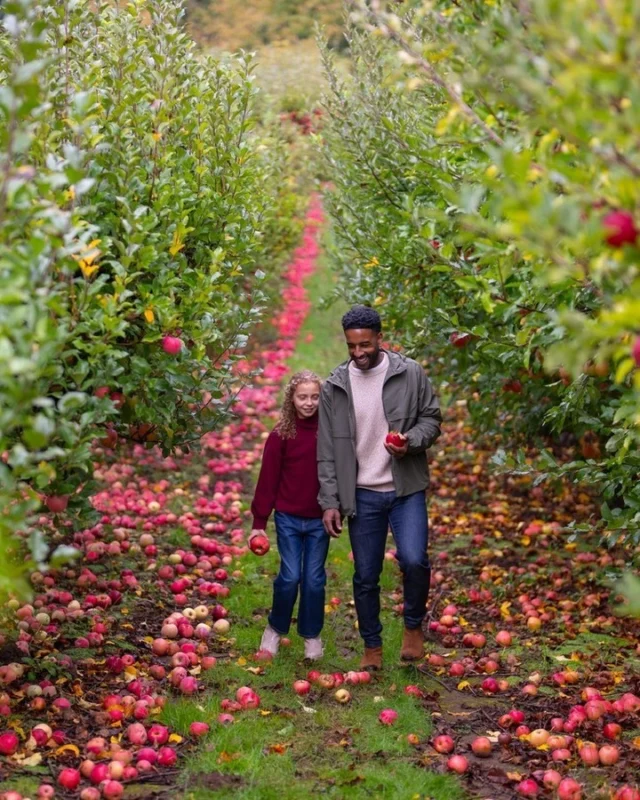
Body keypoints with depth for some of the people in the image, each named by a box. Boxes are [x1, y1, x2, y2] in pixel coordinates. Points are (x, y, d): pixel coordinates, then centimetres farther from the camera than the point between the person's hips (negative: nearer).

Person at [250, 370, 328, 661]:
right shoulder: (281, 435, -5)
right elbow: (268, 479, -3)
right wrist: (259, 522, -4)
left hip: (320, 519, 1)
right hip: (288, 519, -1)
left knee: (314, 579, 6)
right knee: (290, 576, -3)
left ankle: (312, 635, 23)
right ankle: (276, 628, 20)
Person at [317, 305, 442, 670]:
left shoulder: (410, 373, -5)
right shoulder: (335, 386, 0)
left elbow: (432, 419, 3)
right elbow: (328, 450, 3)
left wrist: (411, 441, -18)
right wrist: (330, 501, -2)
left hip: (407, 489, -2)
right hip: (362, 495, 2)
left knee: (414, 559, -19)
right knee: (365, 576, 7)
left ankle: (414, 625, 9)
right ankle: (372, 647, 25)